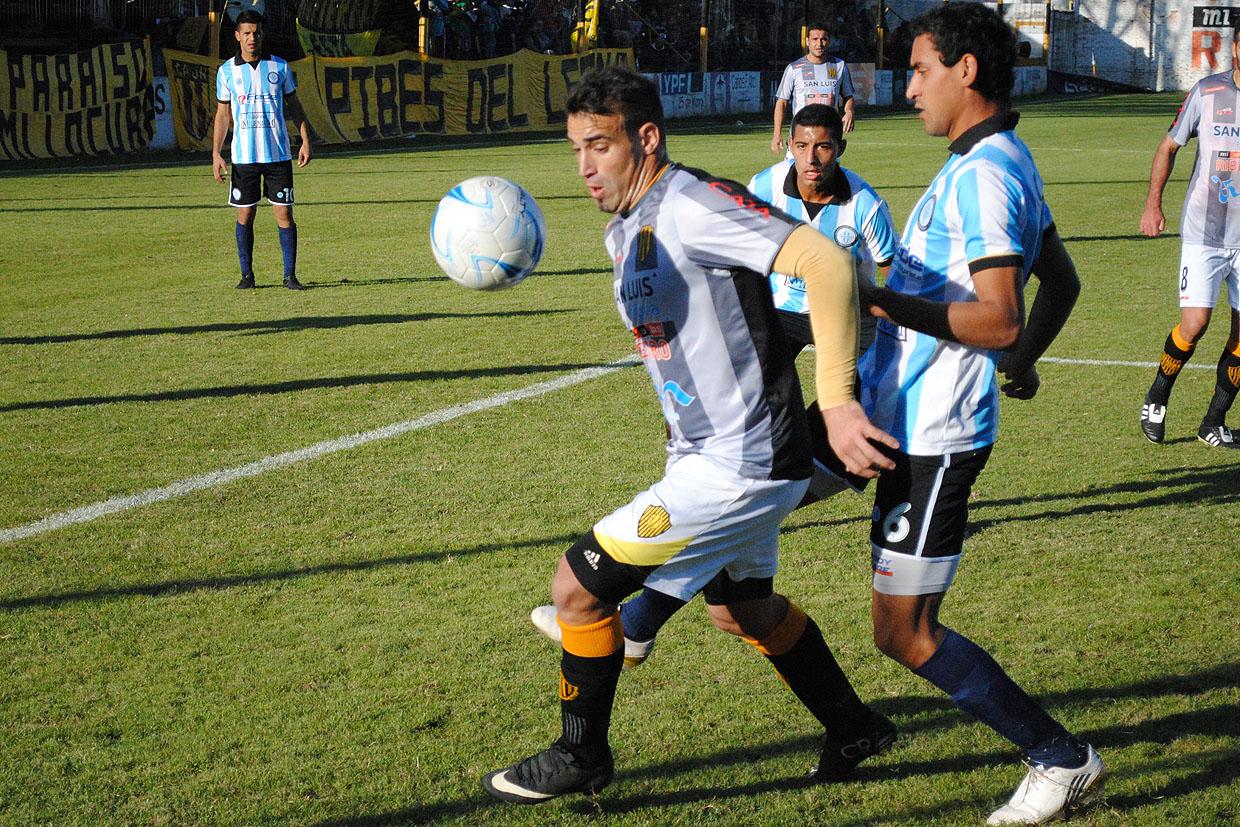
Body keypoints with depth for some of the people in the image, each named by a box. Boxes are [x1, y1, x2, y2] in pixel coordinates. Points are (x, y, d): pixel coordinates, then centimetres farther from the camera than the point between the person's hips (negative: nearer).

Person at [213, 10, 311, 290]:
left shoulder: (279, 67, 3)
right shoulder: (227, 71, 4)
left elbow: (293, 105, 12)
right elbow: (222, 113, 9)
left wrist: (305, 140, 2)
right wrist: (216, 153, 3)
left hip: (278, 154, 0)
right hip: (243, 156, 0)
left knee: (284, 213, -3)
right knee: (244, 215, 3)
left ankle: (290, 275, 4)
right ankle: (247, 275, 13)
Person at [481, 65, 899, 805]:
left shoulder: (693, 205, -21)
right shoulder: (625, 233, 9)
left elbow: (825, 262, -30)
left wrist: (837, 402, -33)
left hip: (736, 470, -10)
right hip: (710, 458, 10)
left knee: (577, 588, -4)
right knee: (741, 609, 27)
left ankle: (581, 756, 17)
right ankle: (855, 729, 44)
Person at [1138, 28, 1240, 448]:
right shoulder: (1206, 92, -2)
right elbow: (1168, 147, 10)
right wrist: (1153, 204, 3)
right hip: (1204, 233, -2)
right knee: (1194, 324, -12)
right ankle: (1156, 399, 14)